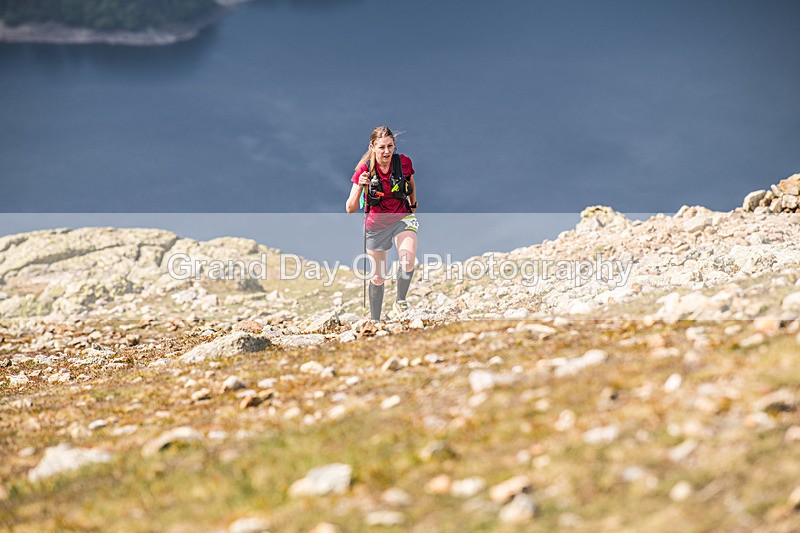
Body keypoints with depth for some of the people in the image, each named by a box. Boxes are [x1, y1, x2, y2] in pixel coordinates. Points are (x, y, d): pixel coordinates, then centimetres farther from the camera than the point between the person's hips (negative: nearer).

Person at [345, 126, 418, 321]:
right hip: (376, 224, 0)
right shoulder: (365, 169, -17)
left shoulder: (404, 162, -12)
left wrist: (413, 206, 19)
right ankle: (375, 320, 29)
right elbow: (350, 208, -19)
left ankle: (400, 301, -3)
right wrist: (360, 187, -34)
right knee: (378, 278, 9)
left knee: (408, 261, -28)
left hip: (402, 218, 0)